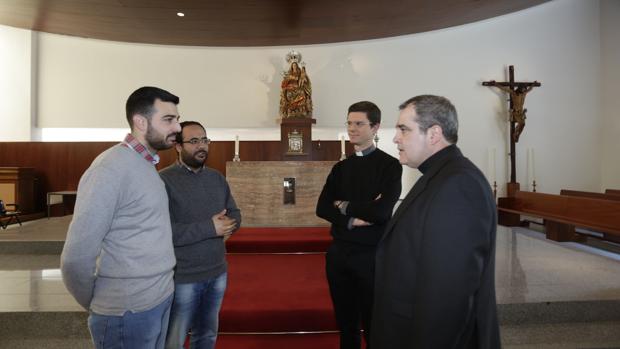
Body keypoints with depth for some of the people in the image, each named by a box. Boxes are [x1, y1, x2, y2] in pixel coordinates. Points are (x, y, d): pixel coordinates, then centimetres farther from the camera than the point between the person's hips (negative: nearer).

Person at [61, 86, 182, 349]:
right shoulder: (112, 167, -20)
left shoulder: (147, 165, 9)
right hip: (129, 312, -8)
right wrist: (95, 306, -5)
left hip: (161, 299, 8)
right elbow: (76, 258, -20)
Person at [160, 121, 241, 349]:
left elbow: (235, 214, 10)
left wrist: (226, 227, -12)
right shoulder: (164, 180, -15)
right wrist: (210, 228, -23)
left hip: (217, 273, 6)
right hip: (182, 278, -6)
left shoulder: (217, 178, 7)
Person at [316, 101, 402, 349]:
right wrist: (351, 219, -16)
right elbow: (322, 208, 0)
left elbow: (382, 211, -19)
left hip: (372, 254, -4)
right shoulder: (340, 167, 8)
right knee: (345, 322, 17)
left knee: (374, 324, 10)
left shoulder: (390, 165, -7)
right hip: (339, 252, 5)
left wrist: (345, 206, -6)